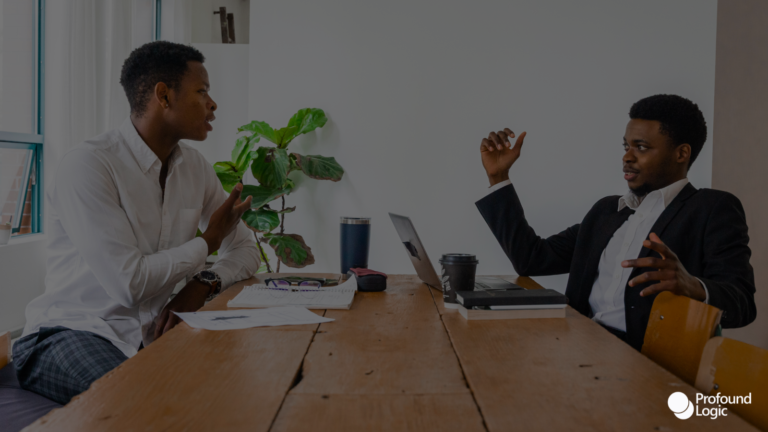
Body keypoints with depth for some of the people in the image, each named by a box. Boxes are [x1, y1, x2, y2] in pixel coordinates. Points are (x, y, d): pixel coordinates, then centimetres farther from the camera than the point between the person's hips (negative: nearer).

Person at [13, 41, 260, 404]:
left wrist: (204, 283, -10)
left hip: (151, 335, 6)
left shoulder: (195, 168, 6)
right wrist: (207, 243, -9)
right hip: (71, 333, -6)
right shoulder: (87, 164, -17)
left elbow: (246, 249, 12)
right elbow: (128, 282, -24)